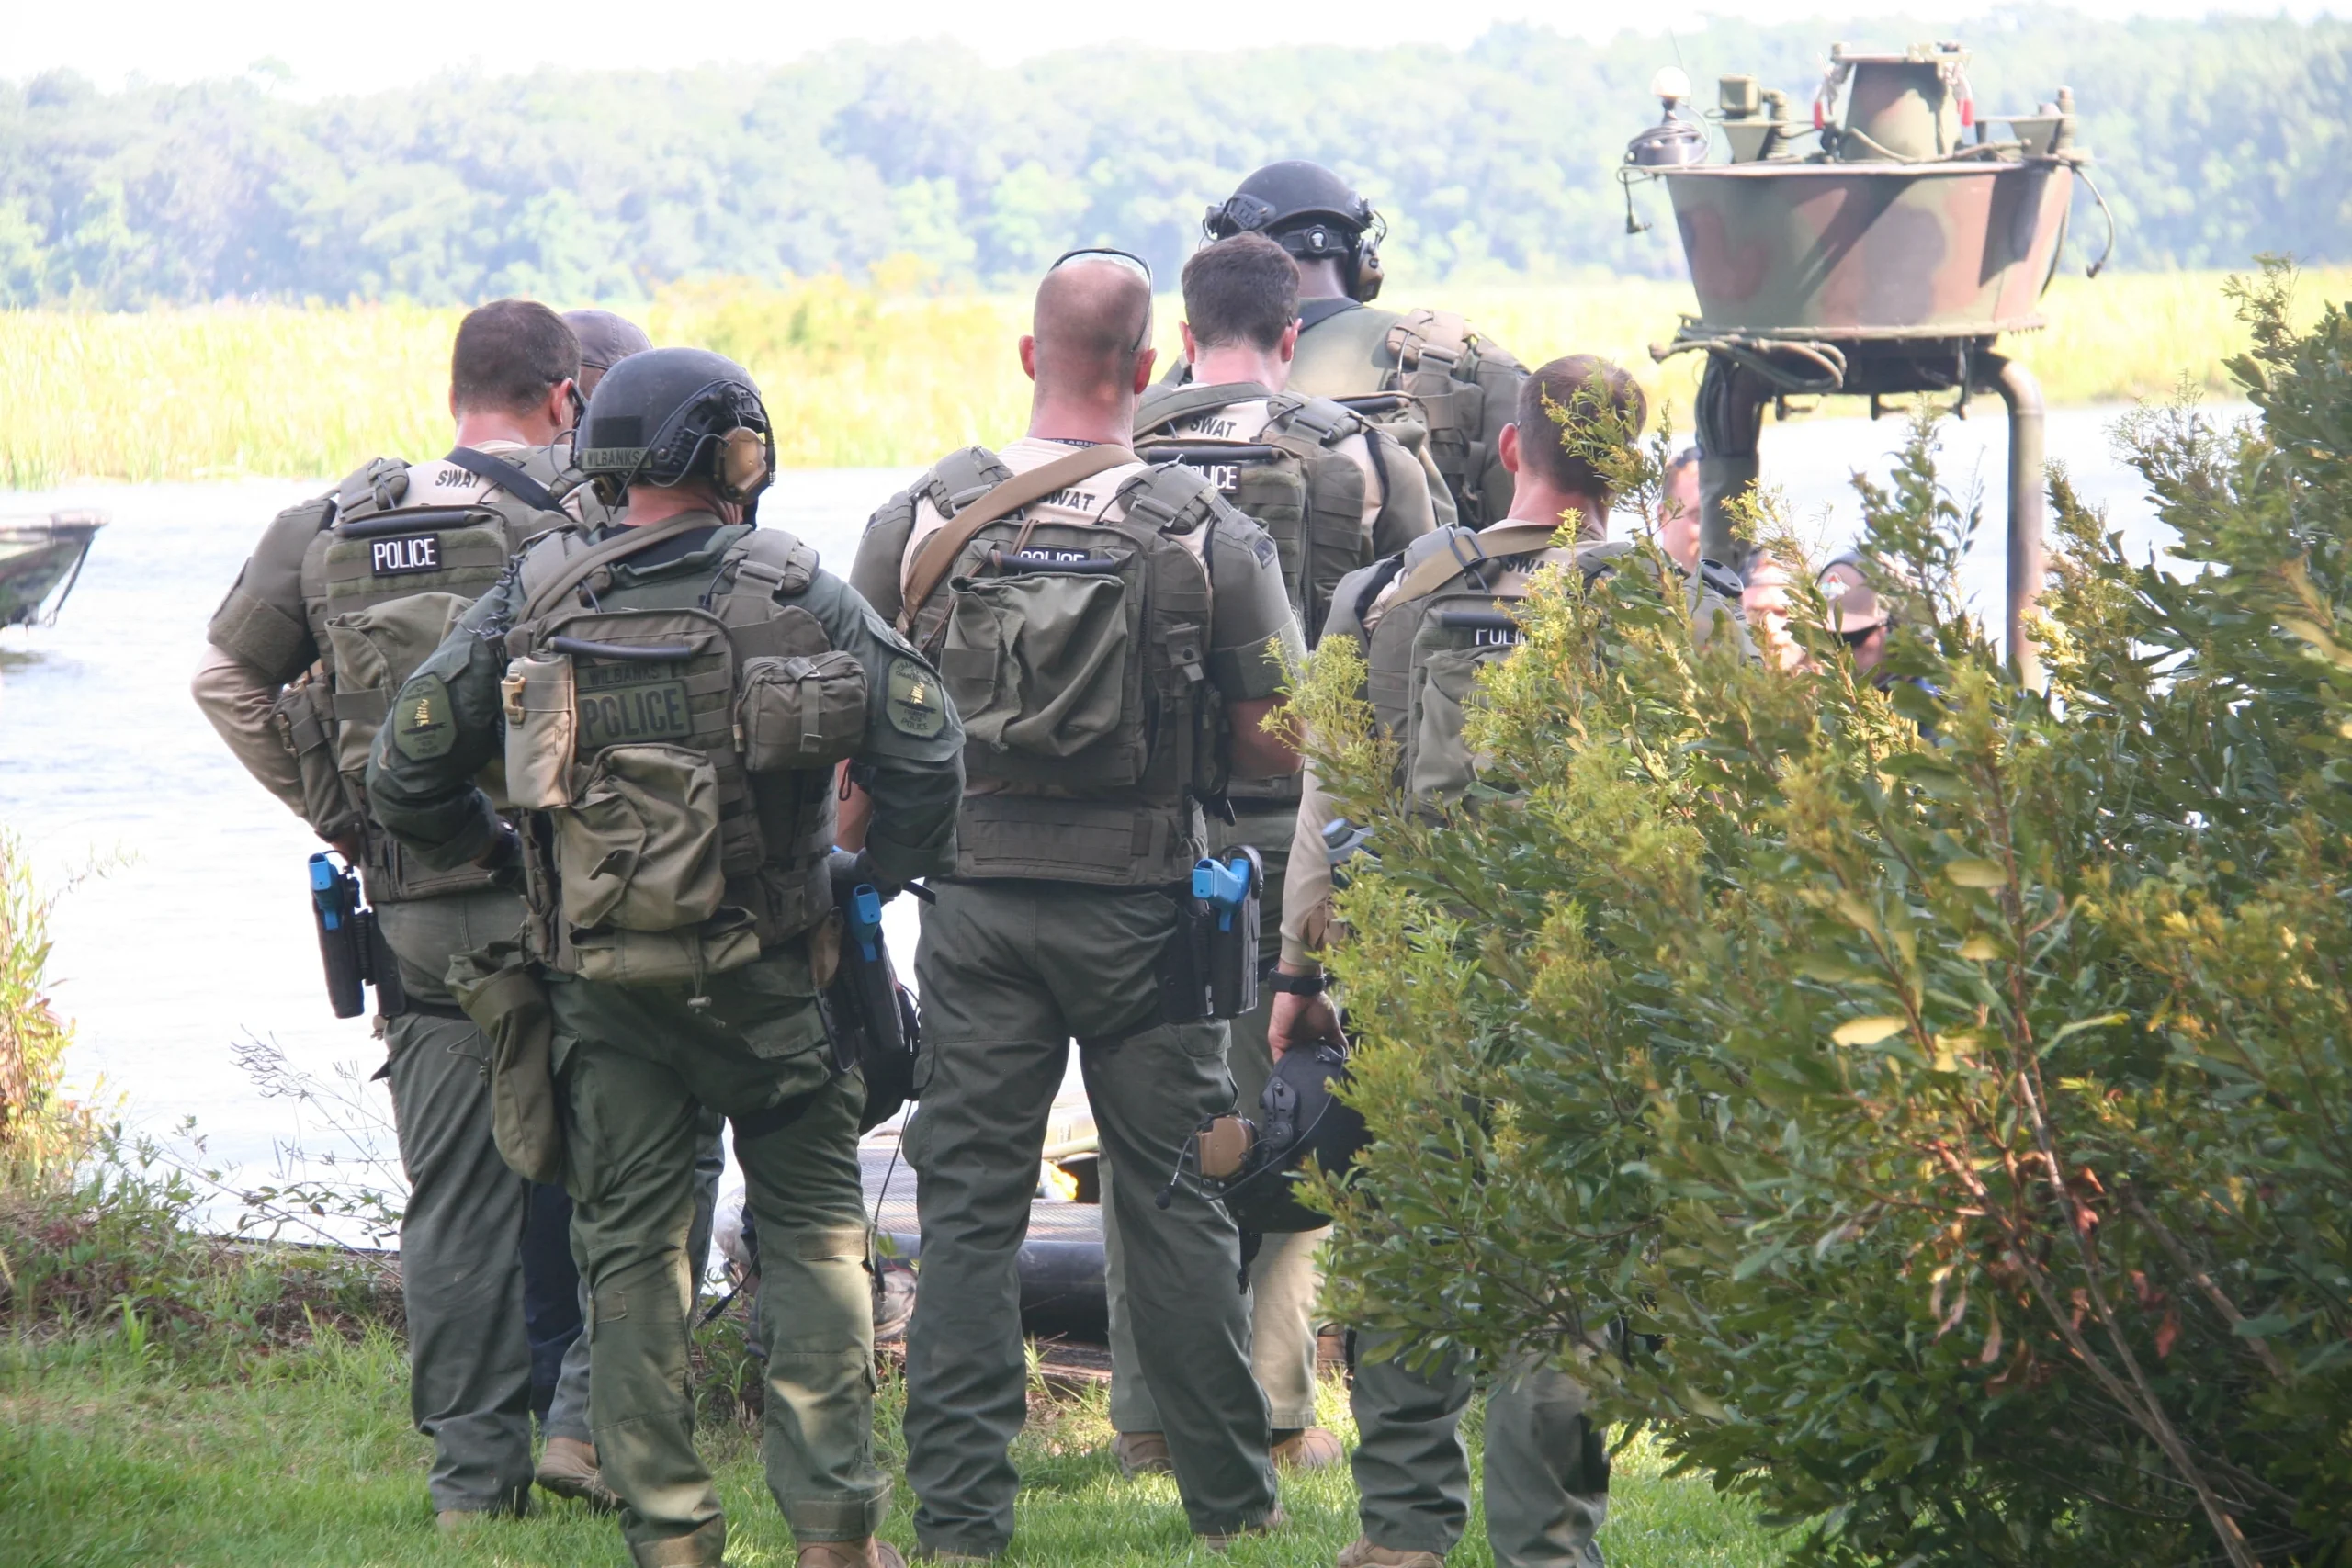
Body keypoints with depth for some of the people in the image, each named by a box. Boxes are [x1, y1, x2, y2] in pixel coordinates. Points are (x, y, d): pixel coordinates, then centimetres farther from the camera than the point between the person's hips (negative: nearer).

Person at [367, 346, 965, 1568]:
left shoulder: (533, 600, 0)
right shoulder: (796, 594, -5)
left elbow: (407, 771, 1)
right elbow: (924, 746, -12)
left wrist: (493, 858, 18)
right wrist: (882, 879, 4)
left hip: (595, 978, 2)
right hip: (761, 973, -1)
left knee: (631, 1246, 8)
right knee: (812, 1227, 9)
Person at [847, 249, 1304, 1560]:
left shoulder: (921, 518, -2)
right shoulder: (1208, 530, -6)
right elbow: (1280, 745, -5)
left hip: (975, 899, 1)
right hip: (1141, 907, -1)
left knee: (968, 1208, 5)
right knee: (1177, 1205, 9)